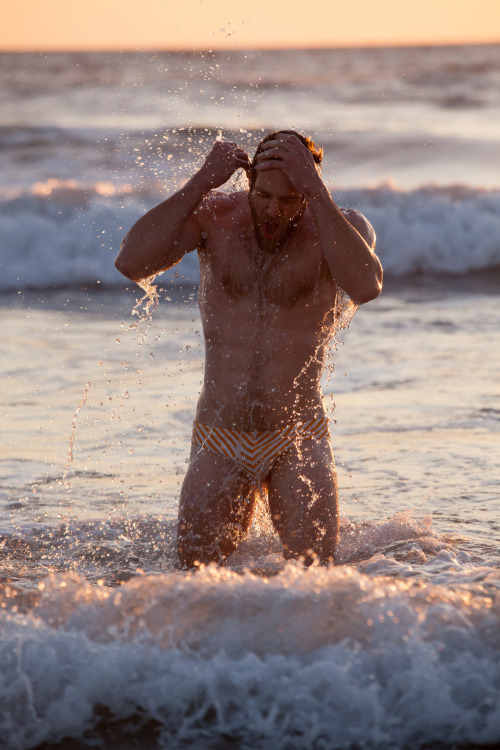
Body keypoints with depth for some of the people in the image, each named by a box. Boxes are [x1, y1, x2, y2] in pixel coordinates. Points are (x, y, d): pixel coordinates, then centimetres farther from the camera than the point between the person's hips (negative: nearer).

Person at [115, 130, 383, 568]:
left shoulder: (341, 226, -10)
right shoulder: (214, 215, -7)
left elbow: (365, 288, -34)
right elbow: (131, 264, -22)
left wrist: (317, 191, -34)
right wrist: (202, 182, -25)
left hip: (299, 439, -1)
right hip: (220, 441, 1)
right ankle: (235, 527, 30)